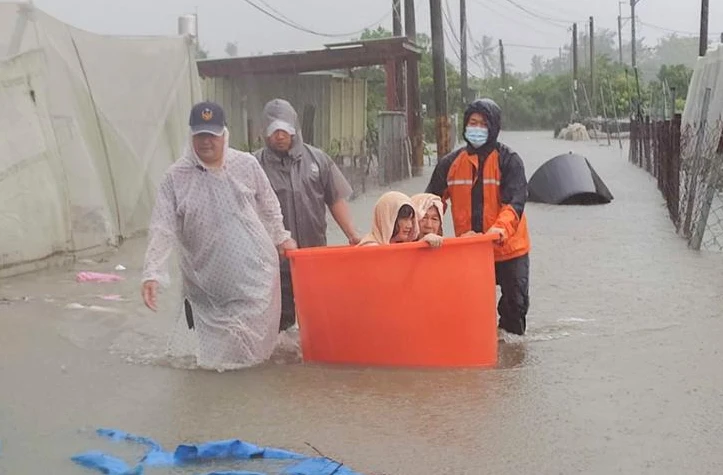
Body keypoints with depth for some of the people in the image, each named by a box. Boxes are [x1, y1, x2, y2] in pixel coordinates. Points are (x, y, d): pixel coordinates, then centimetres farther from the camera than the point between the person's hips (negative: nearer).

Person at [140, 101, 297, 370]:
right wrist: (152, 273, -19)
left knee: (257, 338, 9)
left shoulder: (247, 165, -2)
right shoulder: (175, 177, -7)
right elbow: (162, 229, -11)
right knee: (217, 353, 8)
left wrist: (281, 237, 20)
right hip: (208, 283, -1)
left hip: (255, 270, 1)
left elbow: (269, 206, 12)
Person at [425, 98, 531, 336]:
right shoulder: (451, 163, 2)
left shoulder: (509, 160, -8)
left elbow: (515, 201, -19)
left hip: (509, 248, -2)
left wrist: (502, 227, -37)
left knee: (516, 302, 8)